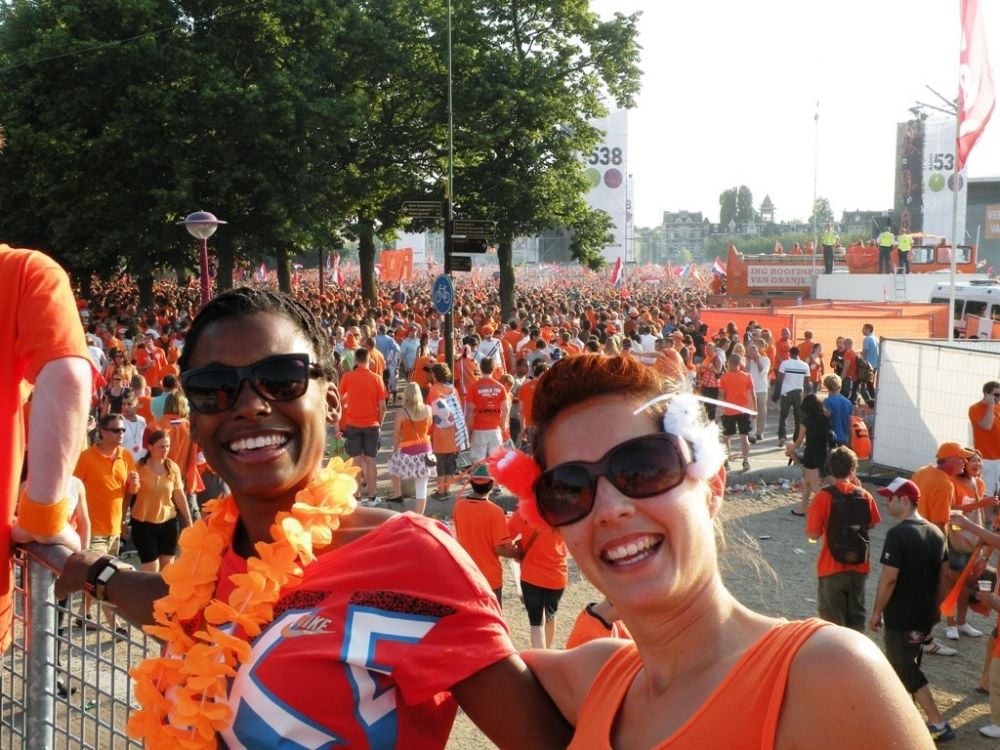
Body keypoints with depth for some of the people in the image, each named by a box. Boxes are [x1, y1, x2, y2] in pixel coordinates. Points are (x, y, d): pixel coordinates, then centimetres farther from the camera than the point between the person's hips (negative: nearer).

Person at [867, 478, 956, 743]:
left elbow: (889, 578, -22)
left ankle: (939, 725, 3)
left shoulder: (898, 534, -20)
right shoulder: (935, 532, 4)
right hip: (926, 616, 8)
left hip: (901, 617, -8)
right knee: (906, 662, 23)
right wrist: (934, 606, 20)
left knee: (905, 669, 3)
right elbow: (945, 576, 10)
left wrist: (877, 611, -12)